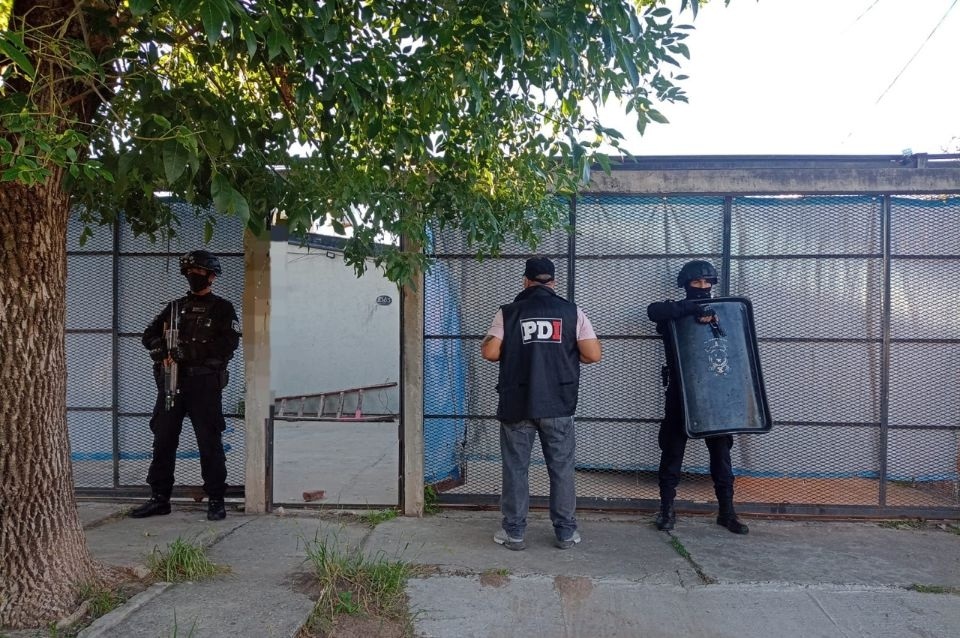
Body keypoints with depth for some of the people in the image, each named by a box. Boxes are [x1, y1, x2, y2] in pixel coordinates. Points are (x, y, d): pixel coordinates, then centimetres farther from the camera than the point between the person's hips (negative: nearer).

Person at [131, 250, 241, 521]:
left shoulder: (222, 308, 2)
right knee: (163, 440, 8)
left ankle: (216, 501, 6)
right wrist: (164, 351, -10)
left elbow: (227, 345, -12)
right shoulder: (175, 307, 18)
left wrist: (187, 351, -17)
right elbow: (149, 335, 12)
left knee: (209, 443, -2)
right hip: (171, 381, 5)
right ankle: (160, 498, 20)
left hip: (205, 384, -5)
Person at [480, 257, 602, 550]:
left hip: (516, 405, 0)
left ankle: (514, 532, 16)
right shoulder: (572, 311, 1)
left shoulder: (508, 312, -1)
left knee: (516, 468, 9)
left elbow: (489, 352, -7)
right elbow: (593, 354, -4)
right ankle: (565, 532, 19)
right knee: (562, 468, 11)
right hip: (558, 405, 1)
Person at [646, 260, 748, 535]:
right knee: (673, 450, 4)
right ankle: (667, 508, 15)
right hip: (680, 393, -2)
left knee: (721, 451, 7)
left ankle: (727, 511, 18)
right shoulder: (676, 313, 0)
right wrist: (693, 308, -31)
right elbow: (653, 310, -23)